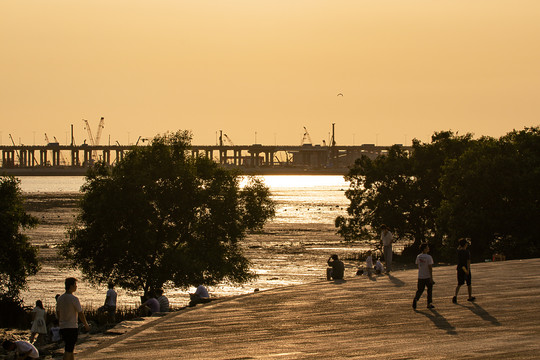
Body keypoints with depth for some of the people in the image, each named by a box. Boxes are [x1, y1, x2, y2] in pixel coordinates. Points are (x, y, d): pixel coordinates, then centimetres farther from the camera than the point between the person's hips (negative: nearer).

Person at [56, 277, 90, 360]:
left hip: (62, 328, 7)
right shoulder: (74, 299, -14)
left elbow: (58, 314, 16)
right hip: (72, 328, -7)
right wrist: (86, 325, 5)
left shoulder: (60, 298, 8)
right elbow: (81, 314, -9)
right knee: (68, 351, -7)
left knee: (70, 350, 17)